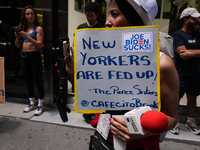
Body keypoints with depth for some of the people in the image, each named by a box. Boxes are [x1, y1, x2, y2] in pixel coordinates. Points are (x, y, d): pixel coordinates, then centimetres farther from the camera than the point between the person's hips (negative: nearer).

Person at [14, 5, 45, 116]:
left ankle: (40, 105, 10)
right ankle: (32, 104, 27)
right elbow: (18, 46, 13)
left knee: (38, 81, -2)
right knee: (29, 81, 13)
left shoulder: (38, 28, -2)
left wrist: (27, 36, -20)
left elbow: (40, 45, -13)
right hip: (24, 56, 6)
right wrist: (17, 37, -6)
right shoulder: (22, 28, 12)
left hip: (34, 56, -6)